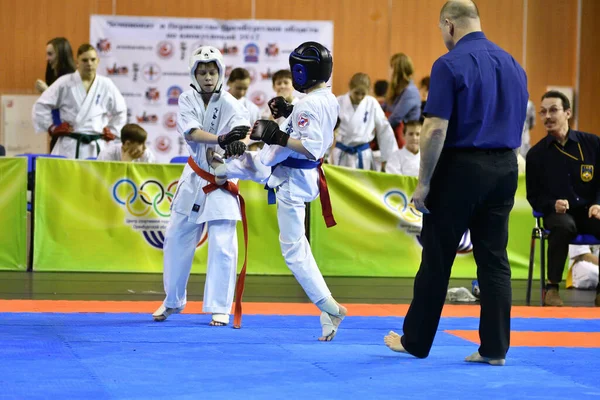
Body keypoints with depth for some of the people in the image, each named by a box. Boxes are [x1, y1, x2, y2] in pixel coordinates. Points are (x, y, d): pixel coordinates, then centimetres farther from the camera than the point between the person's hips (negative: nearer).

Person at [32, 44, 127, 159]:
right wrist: (52, 128, 0)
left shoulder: (106, 85, 4)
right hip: (69, 147, -2)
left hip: (95, 148, 2)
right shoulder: (64, 83, -3)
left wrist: (112, 131, 15)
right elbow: (41, 106, 2)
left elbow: (120, 111, 21)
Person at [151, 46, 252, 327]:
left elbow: (240, 136, -31)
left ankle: (220, 307, 3)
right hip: (194, 177, 3)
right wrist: (221, 139, -41)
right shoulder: (188, 100, -6)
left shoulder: (232, 106, -14)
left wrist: (238, 147, -56)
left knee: (222, 246, -8)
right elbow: (191, 132, -23)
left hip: (222, 181, -3)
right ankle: (173, 300, 26)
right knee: (177, 240, 9)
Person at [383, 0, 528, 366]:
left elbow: (436, 131, -17)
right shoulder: (513, 65, 9)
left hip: (459, 169, -6)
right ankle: (495, 347, 5)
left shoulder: (450, 65, -13)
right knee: (494, 259, 7)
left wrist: (424, 183, -11)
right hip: (504, 170, 6)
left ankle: (416, 341, 15)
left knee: (437, 257, 5)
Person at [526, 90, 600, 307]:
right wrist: (553, 205, -14)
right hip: (557, 213, -1)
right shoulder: (536, 153, 2)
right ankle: (552, 287, -24)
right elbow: (534, 196, 7)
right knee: (563, 226, -39)